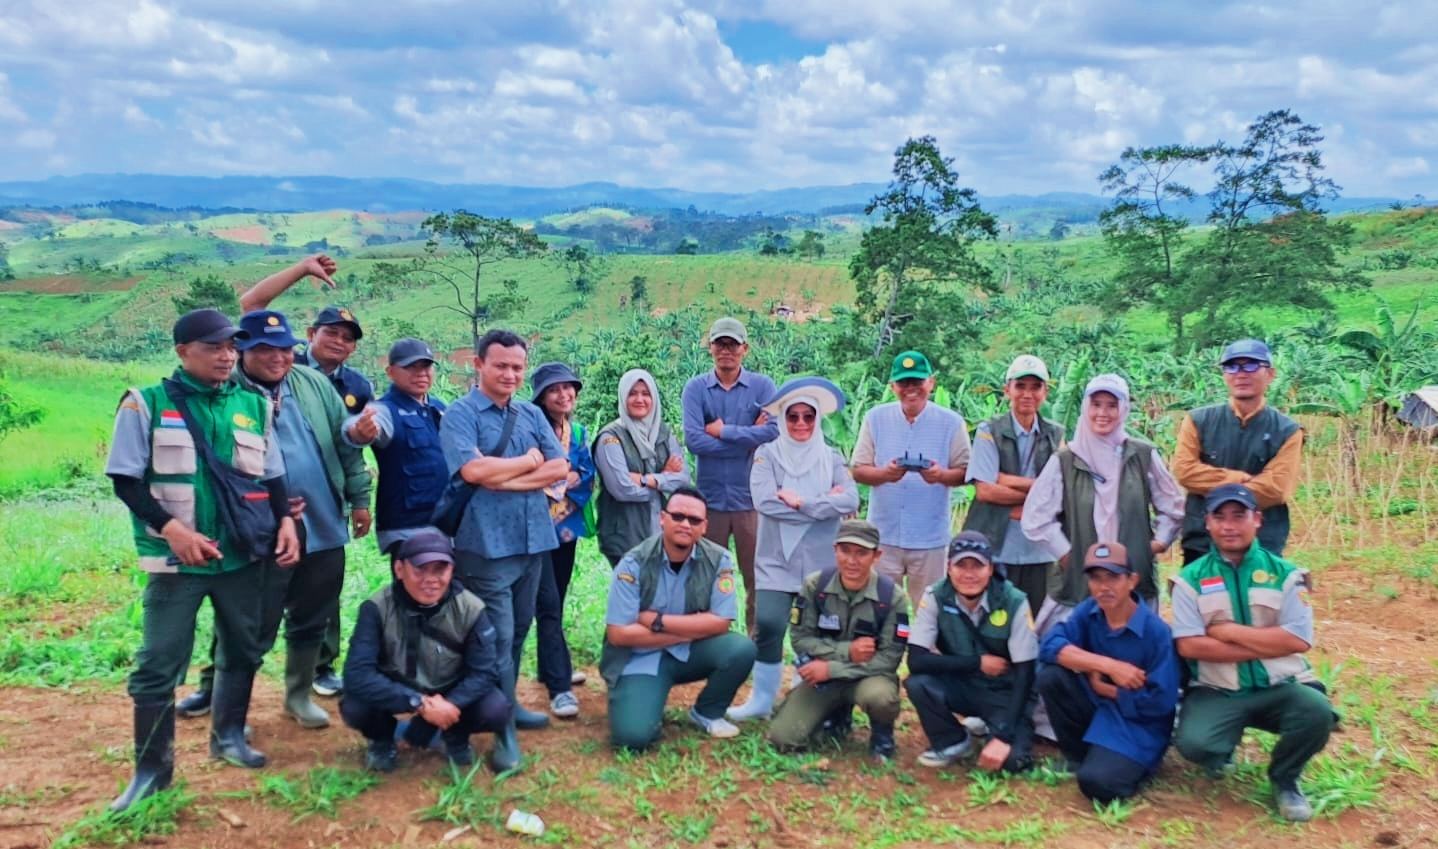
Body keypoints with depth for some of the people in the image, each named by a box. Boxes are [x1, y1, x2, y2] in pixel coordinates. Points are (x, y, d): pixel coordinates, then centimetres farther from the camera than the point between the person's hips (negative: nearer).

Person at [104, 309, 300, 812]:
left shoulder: (254, 406, 4)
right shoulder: (146, 404, -6)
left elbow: (271, 475, 12)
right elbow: (125, 480, -6)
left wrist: (285, 520, -4)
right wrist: (173, 529, -18)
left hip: (243, 556, 4)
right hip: (176, 558, -4)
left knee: (243, 650, 15)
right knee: (158, 665, 1)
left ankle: (228, 735, 34)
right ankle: (152, 768, 14)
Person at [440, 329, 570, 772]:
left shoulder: (532, 415, 11)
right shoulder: (460, 414, -6)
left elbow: (560, 467, 1)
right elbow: (473, 470, -22)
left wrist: (508, 479, -12)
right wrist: (528, 461, -8)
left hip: (534, 538, 6)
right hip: (488, 543, -6)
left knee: (519, 631, 18)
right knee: (497, 636, -4)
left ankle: (507, 705, 34)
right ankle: (503, 732, 4)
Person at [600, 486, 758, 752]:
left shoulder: (718, 560, -9)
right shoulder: (634, 563, -16)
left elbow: (720, 623, -14)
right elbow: (618, 634, -19)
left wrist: (657, 621, -18)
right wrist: (690, 630, -15)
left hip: (692, 653, 3)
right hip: (641, 658, -3)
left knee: (742, 649, -24)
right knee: (633, 736, -25)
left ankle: (707, 712, 5)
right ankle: (650, 703, 13)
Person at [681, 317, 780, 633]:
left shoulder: (762, 386, 1)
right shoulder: (696, 388, 1)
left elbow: (774, 431, -14)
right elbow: (693, 440, -12)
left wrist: (723, 431, -11)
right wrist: (749, 438, -11)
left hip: (751, 497, -1)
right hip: (709, 497, 1)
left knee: (757, 579, 5)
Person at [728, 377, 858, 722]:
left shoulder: (832, 458, 7)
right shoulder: (768, 454, 2)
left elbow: (850, 500, -10)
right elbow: (763, 500, -14)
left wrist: (801, 502, -16)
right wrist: (823, 504, -11)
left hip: (821, 562, 1)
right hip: (776, 560, -1)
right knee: (768, 625, -12)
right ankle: (762, 699, 5)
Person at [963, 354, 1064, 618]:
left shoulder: (1055, 436, 7)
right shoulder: (989, 431, -3)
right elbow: (985, 490, -11)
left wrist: (1010, 481, -13)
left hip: (1038, 550, 3)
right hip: (995, 548, -3)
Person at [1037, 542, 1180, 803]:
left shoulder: (1156, 631, -19)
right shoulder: (1088, 611, -6)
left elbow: (1161, 702, -18)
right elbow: (1050, 645, -20)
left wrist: (1103, 688, -12)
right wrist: (1108, 666, -28)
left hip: (1138, 725, -5)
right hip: (1097, 708, 5)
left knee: (1097, 783, -30)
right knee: (1051, 675, -22)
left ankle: (1131, 764, 7)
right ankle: (1080, 757, 0)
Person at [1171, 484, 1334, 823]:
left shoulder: (1285, 573, 2)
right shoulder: (1191, 578, -1)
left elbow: (1298, 640, -10)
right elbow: (1188, 646, -11)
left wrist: (1229, 631, -11)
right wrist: (1266, 646, -12)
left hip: (1279, 687, 1)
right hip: (1215, 692, -1)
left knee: (1317, 713, -31)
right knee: (1193, 743, -28)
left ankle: (1283, 778, 3)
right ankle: (1222, 753, 14)